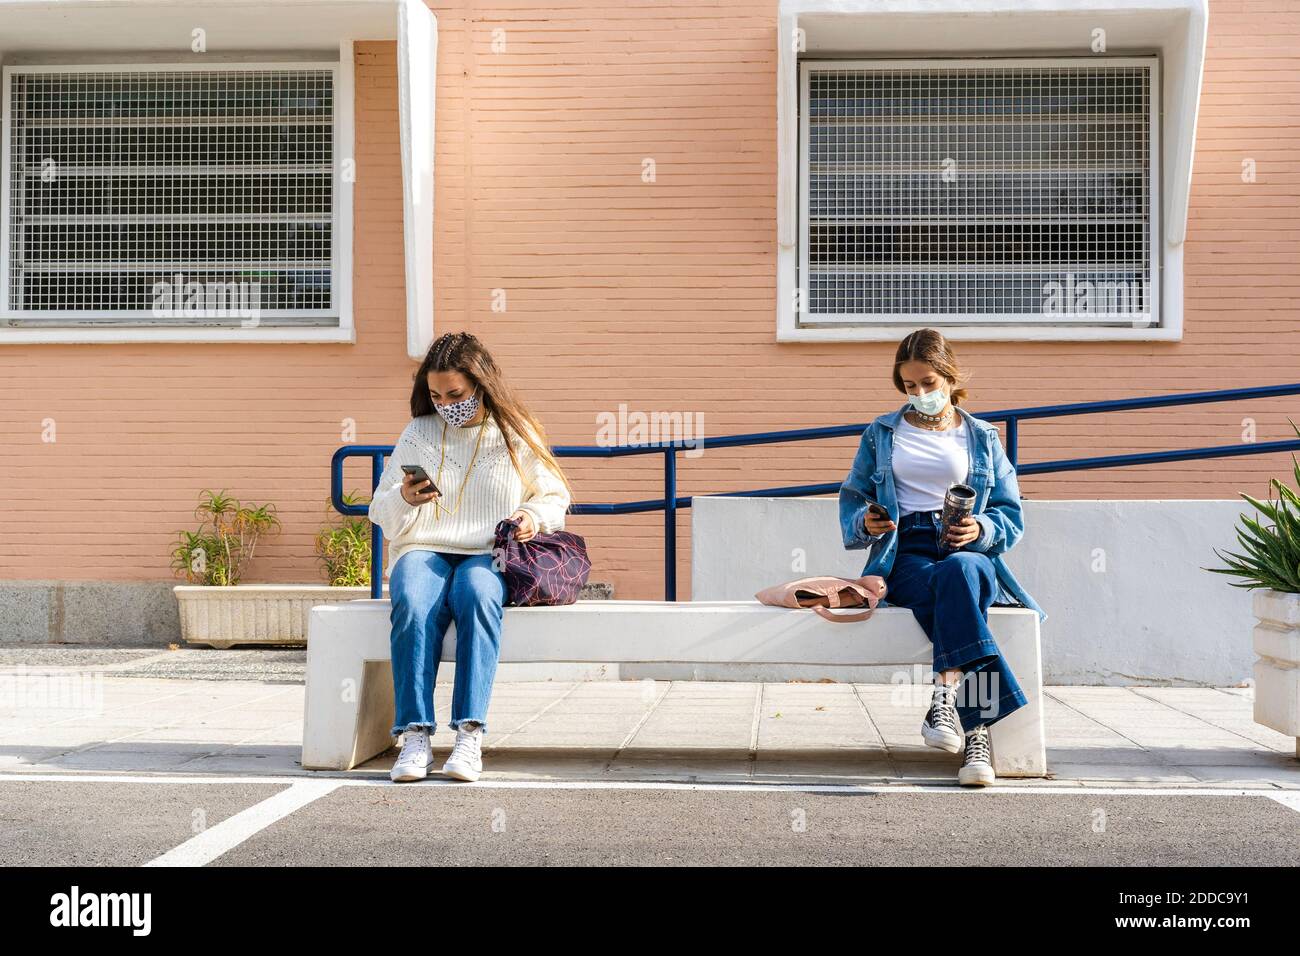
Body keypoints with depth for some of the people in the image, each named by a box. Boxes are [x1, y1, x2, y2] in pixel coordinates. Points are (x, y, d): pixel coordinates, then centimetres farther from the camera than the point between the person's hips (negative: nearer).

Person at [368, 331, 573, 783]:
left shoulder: (516, 436, 11)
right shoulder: (417, 434, 13)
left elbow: (555, 496, 19)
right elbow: (380, 514, 16)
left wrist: (535, 517, -5)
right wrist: (404, 499, -8)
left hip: (488, 557, -1)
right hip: (423, 551, 1)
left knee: (476, 594, -38)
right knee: (413, 604, -36)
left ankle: (470, 734, -41)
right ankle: (414, 736, -37)